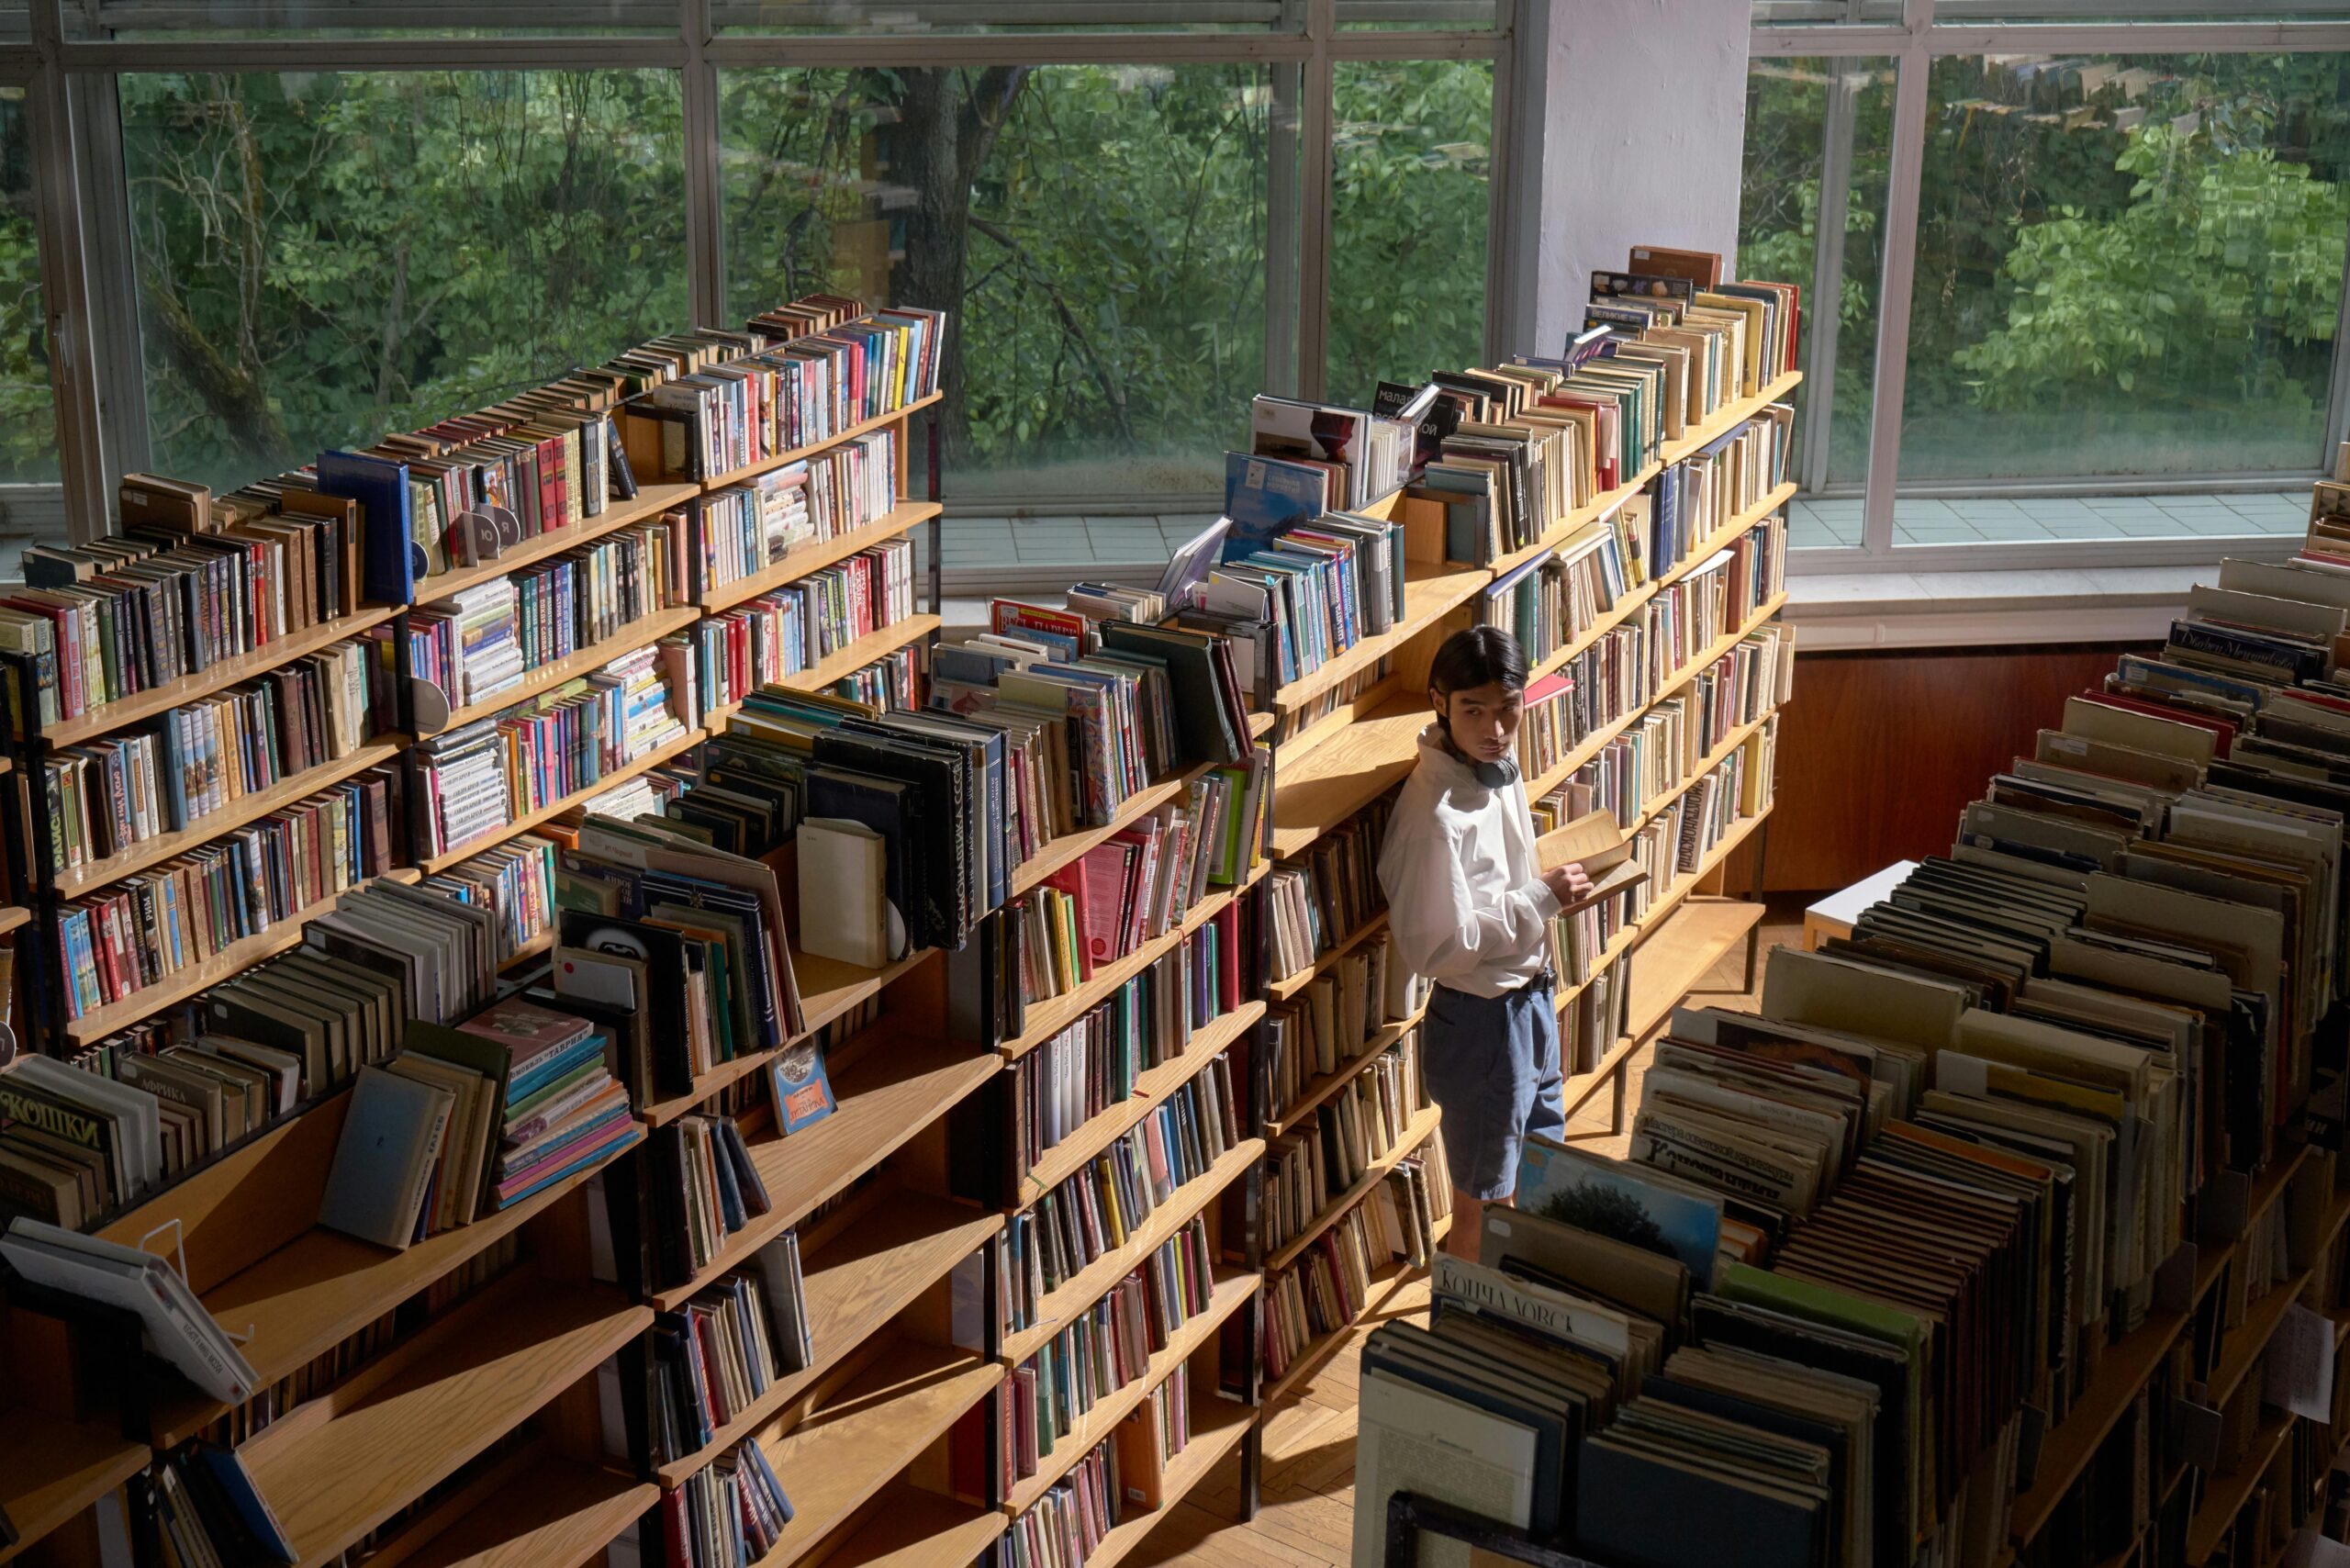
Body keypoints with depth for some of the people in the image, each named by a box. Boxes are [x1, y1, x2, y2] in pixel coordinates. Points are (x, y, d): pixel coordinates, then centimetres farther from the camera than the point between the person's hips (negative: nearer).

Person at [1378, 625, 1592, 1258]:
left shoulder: (1497, 766, 0)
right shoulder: (1434, 813, -29)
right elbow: (1435, 945, -28)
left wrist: (1550, 886, 2)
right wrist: (1541, 899, -23)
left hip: (1528, 998, 9)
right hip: (1480, 1020, -9)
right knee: (1482, 1206, 8)